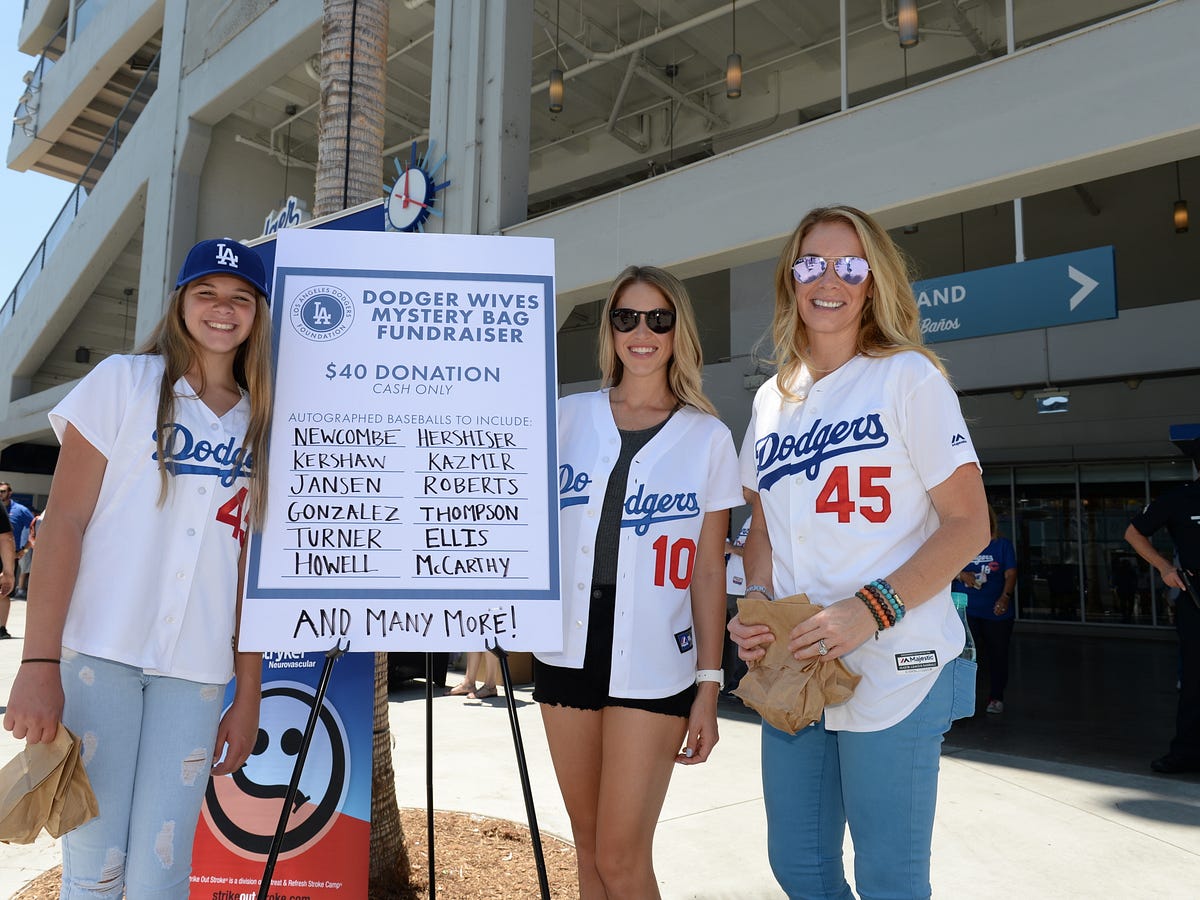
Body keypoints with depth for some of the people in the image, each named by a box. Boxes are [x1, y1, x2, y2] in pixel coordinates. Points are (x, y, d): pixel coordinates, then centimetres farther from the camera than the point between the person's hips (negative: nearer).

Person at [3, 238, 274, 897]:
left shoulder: (261, 425, 11)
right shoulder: (124, 381, 3)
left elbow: (249, 565, 9)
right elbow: (64, 522, -3)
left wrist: (247, 700, 6)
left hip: (196, 668, 2)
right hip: (97, 650, -2)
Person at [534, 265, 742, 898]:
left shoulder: (708, 437, 0)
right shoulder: (568, 416, 5)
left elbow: (708, 570, 0)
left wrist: (709, 685, -2)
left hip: (654, 666, -3)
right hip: (567, 653, 3)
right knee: (588, 845, 15)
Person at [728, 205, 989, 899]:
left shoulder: (907, 376, -5)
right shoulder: (772, 399, 11)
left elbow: (968, 523, -9)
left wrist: (870, 610, -21)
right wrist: (757, 606, -2)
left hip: (894, 673, -5)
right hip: (792, 669, 6)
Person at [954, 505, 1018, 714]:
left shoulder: (1002, 544, 4)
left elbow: (1010, 574, -3)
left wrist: (1005, 597, -18)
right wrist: (959, 575, -13)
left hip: (997, 611, 0)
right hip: (966, 611, 0)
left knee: (997, 655, 8)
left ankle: (996, 698, 21)